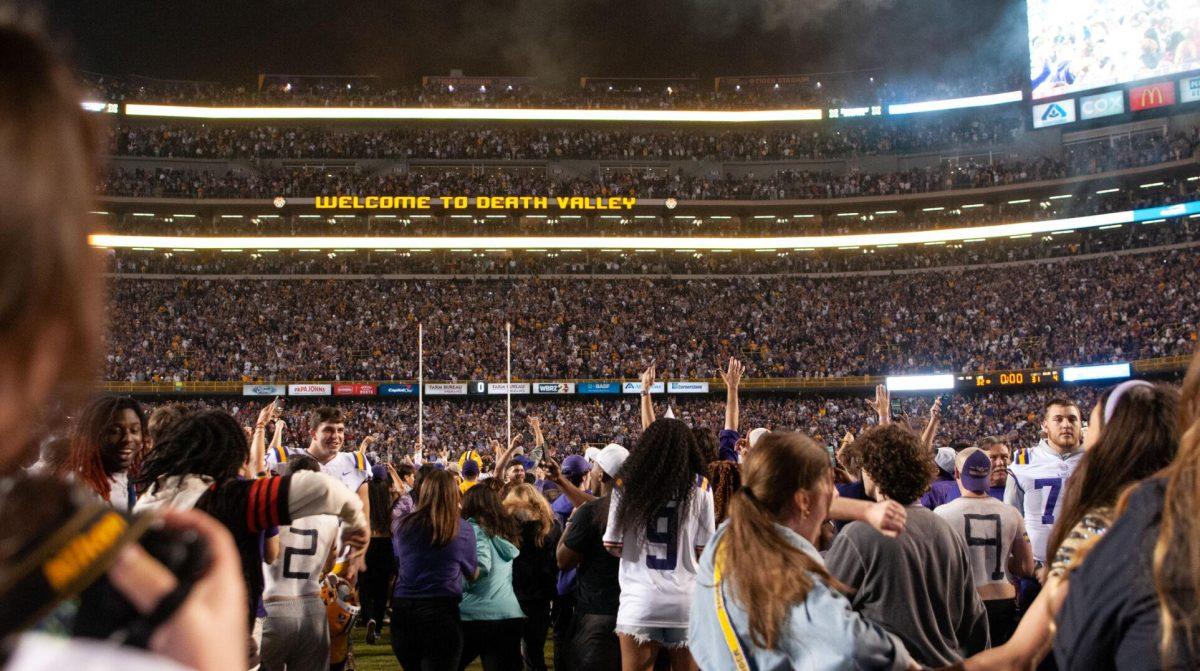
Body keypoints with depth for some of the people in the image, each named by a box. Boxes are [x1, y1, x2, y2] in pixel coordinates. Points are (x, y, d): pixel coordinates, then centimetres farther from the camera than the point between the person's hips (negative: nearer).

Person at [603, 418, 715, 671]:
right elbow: (704, 550, -1)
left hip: (639, 602, 0)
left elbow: (613, 546, 1)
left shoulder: (627, 484, -1)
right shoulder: (700, 487, -1)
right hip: (686, 603, 0)